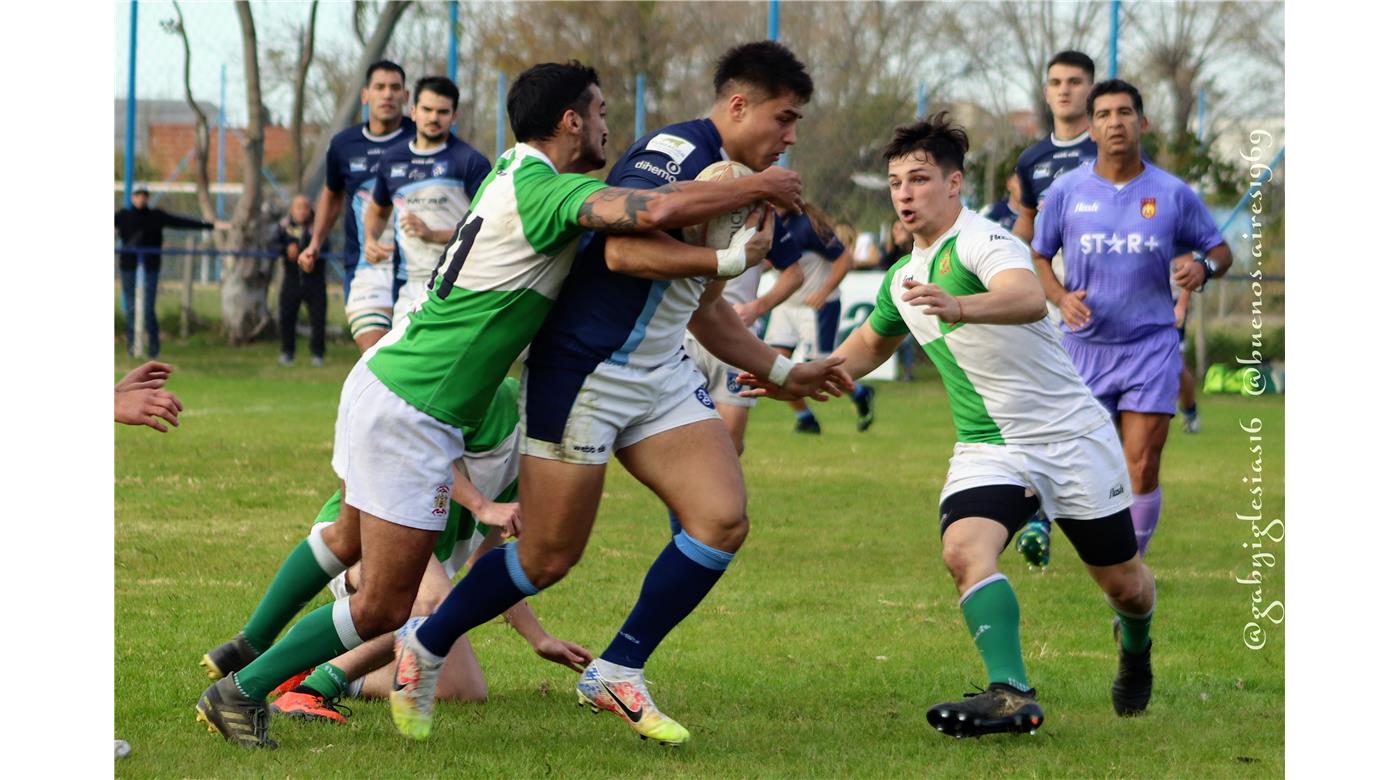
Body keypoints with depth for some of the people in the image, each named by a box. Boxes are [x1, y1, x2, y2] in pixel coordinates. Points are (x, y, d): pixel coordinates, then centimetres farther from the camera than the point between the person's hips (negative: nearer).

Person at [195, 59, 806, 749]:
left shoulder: (516, 171, 9)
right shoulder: (548, 192, -20)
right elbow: (657, 211, -34)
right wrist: (755, 189, -20)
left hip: (380, 379, 10)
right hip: (413, 416, -10)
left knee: (348, 538, 33)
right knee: (384, 607, -1)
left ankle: (246, 650, 46)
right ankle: (242, 690, 7)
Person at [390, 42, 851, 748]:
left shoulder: (732, 181, 15)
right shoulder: (675, 152, -16)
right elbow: (623, 250, -31)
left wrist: (783, 372, 25)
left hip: (661, 375, 9)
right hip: (582, 371, -9)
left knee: (723, 520, -8)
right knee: (549, 556, -2)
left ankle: (617, 674, 3)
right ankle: (425, 649, 21)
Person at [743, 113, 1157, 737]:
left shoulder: (982, 241, -16)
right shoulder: (902, 280, 10)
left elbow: (1029, 298, -38)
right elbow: (870, 346, 31)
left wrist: (957, 306, -56)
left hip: (1070, 434, -5)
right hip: (988, 447, 5)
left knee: (1123, 584, 7)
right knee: (965, 550, -26)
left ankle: (1135, 645, 42)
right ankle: (1011, 695, -33)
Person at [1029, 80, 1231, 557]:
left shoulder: (1173, 194, 0)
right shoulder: (1066, 192, 1)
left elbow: (1219, 250, 10)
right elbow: (1037, 258, 11)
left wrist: (1203, 266, -13)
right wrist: (1061, 298, -9)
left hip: (1150, 347, -1)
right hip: (1084, 349, 1)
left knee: (1142, 468, -9)